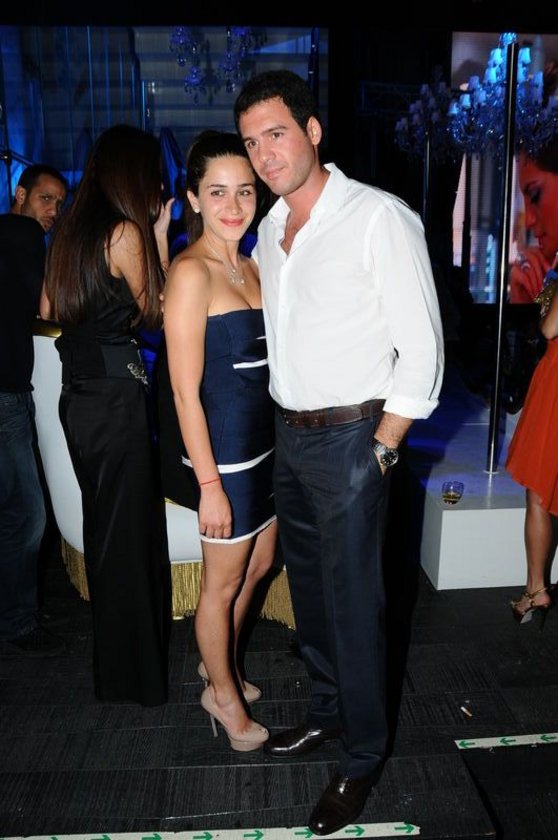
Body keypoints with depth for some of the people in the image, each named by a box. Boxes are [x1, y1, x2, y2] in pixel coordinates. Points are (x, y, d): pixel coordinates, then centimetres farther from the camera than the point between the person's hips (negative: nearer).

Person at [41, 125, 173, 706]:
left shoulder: (70, 229, 10)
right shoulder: (126, 231, -13)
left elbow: (49, 308, 15)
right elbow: (152, 311, -4)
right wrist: (159, 238, 0)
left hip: (77, 395, 8)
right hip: (117, 394, -8)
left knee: (102, 524, 20)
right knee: (129, 531, 4)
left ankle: (113, 656, 38)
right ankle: (135, 673, 20)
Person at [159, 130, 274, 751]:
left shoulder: (250, 267, 8)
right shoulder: (190, 272, -16)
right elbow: (185, 389, -18)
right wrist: (209, 483, -18)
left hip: (265, 440, 9)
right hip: (223, 449, -8)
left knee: (259, 564, 22)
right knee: (223, 581, 10)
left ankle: (219, 664, 45)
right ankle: (223, 694, 34)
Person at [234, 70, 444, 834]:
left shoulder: (379, 218, -14)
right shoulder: (269, 231, 9)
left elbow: (422, 348, -13)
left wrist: (380, 451, -12)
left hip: (350, 439, -7)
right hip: (287, 434, 7)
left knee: (353, 601, 3)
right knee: (308, 585, 19)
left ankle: (363, 757, 24)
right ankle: (327, 709, 41)